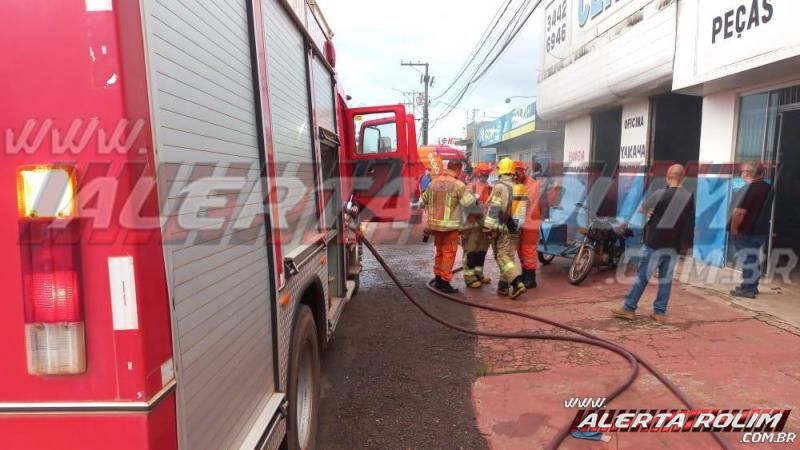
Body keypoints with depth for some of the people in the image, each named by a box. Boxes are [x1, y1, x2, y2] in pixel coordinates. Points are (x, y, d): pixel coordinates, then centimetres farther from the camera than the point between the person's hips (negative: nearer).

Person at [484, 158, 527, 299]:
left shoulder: (499, 187, -11)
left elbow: (494, 208, -18)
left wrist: (488, 226, -16)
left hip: (502, 228, -7)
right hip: (514, 228, 7)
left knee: (502, 257, -5)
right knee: (508, 257, 13)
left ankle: (517, 283, -18)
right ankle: (503, 286, 17)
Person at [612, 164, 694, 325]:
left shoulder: (660, 194, -11)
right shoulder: (689, 197, 3)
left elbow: (643, 210, 5)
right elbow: (690, 224, 11)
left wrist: (651, 214, 25)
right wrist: (685, 245, 18)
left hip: (655, 242, -5)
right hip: (674, 245, 5)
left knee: (642, 276, 0)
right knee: (666, 279, 9)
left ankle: (629, 308, 5)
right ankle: (660, 312, 12)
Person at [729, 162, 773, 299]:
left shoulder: (749, 188, -19)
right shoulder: (767, 187, 9)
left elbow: (740, 211, -24)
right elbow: (764, 210, 17)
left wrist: (733, 228, -16)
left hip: (746, 231, -9)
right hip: (760, 230, 9)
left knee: (747, 260, -2)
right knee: (753, 260, 17)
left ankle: (748, 289, 3)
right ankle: (752, 286, 26)